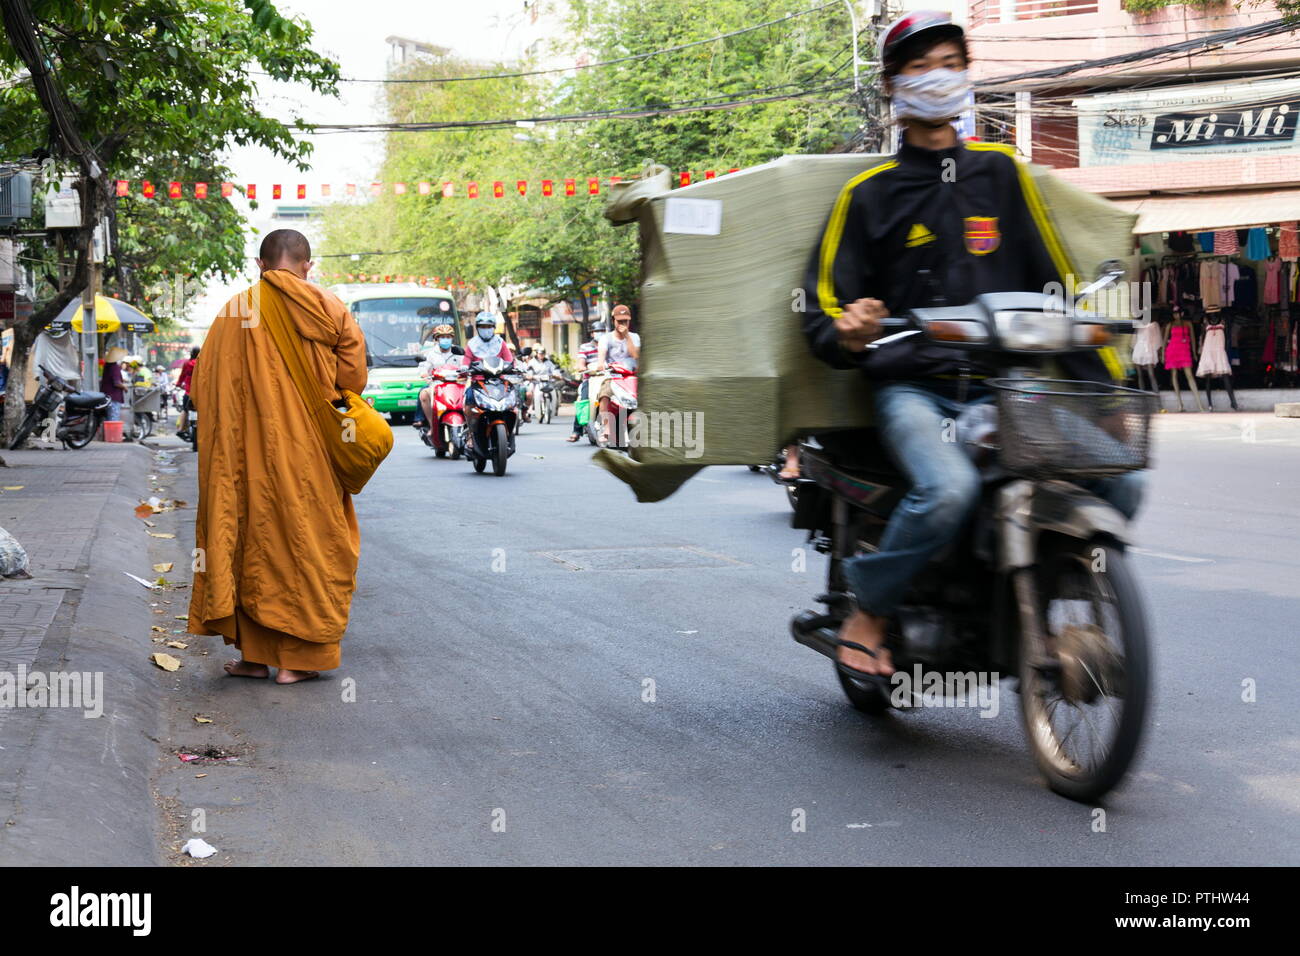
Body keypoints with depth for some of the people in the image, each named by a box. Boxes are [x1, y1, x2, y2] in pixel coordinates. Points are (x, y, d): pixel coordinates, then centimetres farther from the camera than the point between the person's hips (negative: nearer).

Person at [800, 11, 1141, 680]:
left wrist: (1107, 385, 6)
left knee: (1119, 480, -16)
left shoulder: (1000, 173, 16)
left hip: (1004, 388, 3)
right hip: (913, 390, -3)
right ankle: (868, 613, -11)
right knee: (949, 487, -34)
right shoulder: (868, 195, 9)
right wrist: (846, 334, -22)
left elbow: (1054, 282, 14)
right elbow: (821, 306, 4)